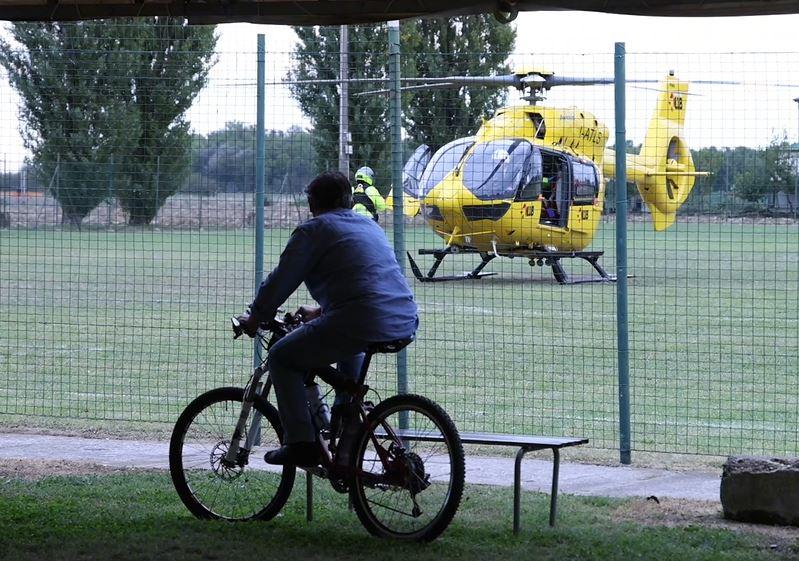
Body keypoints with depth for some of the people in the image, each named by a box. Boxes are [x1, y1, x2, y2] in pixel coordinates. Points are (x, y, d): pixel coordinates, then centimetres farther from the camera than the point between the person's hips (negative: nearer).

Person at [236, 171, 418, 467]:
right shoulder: (370, 226, 27)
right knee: (350, 346, 40)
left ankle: (300, 443, -1)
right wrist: (321, 312, 49)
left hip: (364, 321, -8)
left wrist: (254, 318, 19)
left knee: (282, 358, 9)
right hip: (405, 322, 8)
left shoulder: (312, 230, 4)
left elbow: (280, 281, 3)